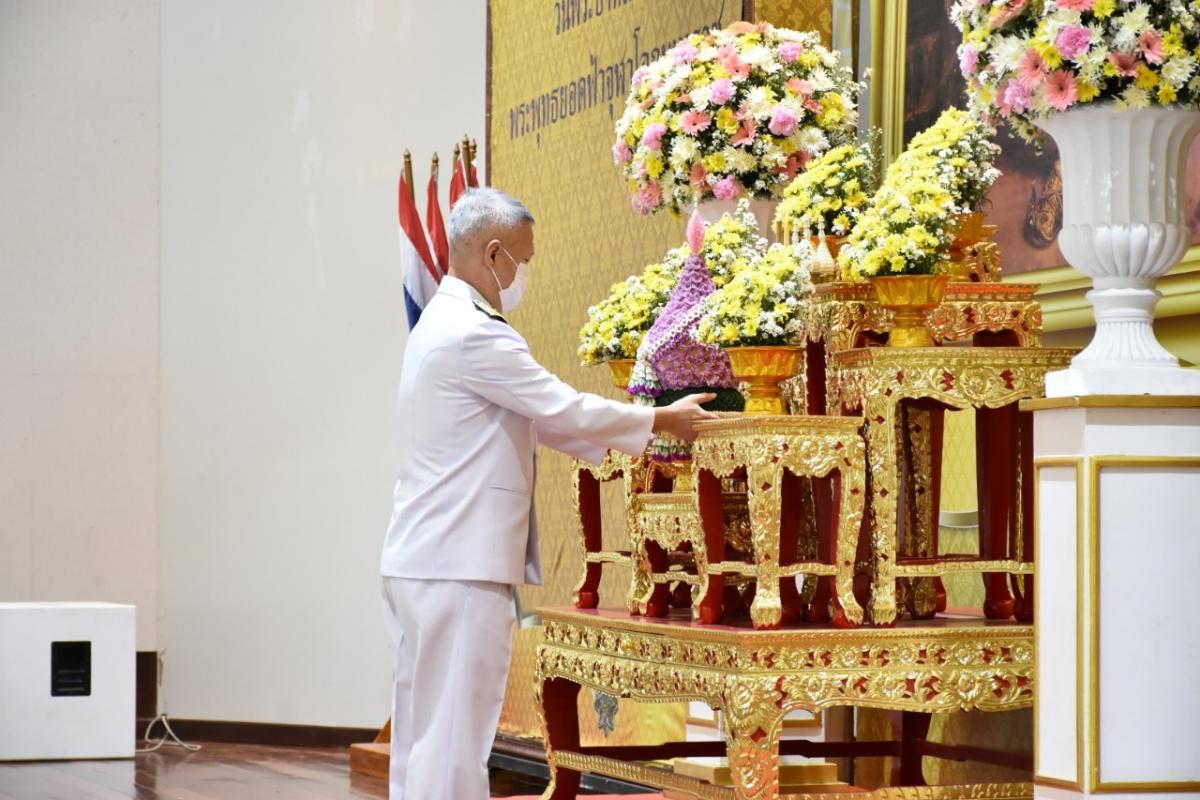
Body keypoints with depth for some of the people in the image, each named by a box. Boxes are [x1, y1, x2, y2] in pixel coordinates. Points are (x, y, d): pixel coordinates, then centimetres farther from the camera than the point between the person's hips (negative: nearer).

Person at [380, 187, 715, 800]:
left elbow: (535, 419, 21)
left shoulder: (443, 324, 17)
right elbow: (566, 411, -13)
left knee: (422, 737, 12)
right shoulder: (476, 335, -16)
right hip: (459, 566, -10)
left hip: (420, 562, 10)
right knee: (452, 743, -8)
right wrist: (663, 420, 2)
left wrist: (636, 434, 18)